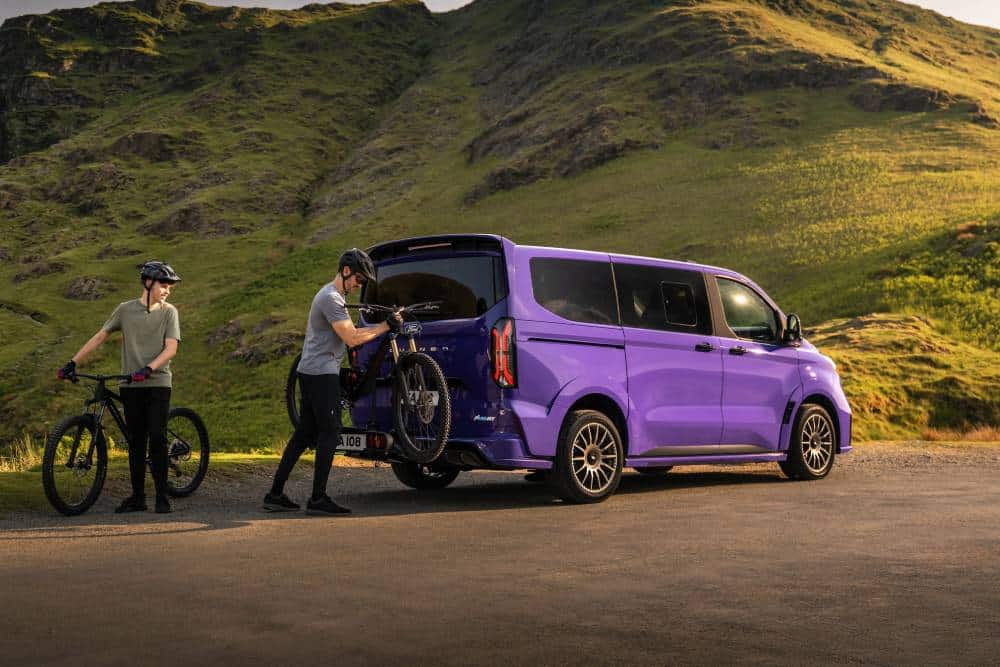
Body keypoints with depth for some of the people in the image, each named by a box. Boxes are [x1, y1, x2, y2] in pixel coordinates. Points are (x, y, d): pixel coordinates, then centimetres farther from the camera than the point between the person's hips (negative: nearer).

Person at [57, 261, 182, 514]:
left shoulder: (169, 312, 1)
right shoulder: (125, 310, 6)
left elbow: (171, 348, -9)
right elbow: (100, 337, 9)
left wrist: (148, 368, -24)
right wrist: (73, 362, 2)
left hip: (157, 383, -2)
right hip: (131, 386, 2)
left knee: (157, 438, -9)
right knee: (136, 441, 5)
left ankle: (162, 496, -2)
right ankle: (137, 497, 11)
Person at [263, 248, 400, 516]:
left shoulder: (333, 296, 20)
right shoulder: (331, 298, -15)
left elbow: (351, 333, 28)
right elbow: (352, 338, -21)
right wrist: (386, 326, -16)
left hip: (311, 372, 10)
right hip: (322, 373, -10)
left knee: (304, 434, 10)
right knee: (330, 433, -8)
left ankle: (275, 494, 11)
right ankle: (318, 499, -7)